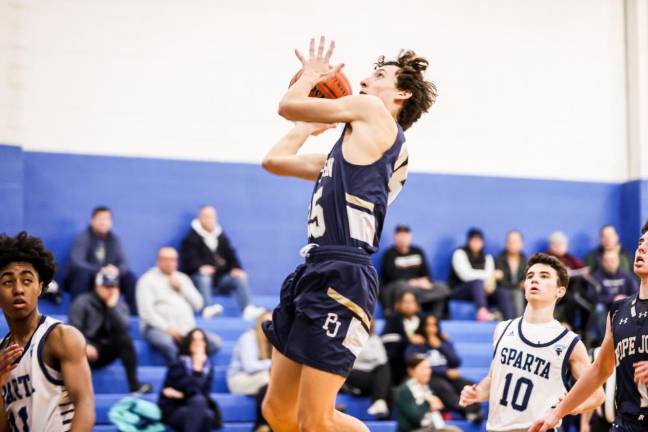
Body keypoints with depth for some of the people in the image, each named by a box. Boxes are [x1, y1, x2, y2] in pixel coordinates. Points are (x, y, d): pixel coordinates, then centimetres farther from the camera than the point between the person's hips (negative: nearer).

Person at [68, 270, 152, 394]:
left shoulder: (120, 306, 8)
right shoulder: (82, 302, -3)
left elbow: (123, 328, -12)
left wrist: (112, 307, -18)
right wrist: (85, 346, -28)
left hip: (105, 353, 4)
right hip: (88, 349, -4)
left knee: (125, 339, -26)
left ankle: (134, 384, -27)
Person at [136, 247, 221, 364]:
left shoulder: (182, 278, 21)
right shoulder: (148, 280, 4)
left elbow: (198, 304, 15)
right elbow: (146, 311, -7)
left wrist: (181, 287, 2)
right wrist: (167, 328, -16)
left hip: (186, 329, 5)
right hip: (158, 328, -5)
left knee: (215, 342, -21)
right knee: (166, 343, -41)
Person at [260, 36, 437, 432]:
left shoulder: (373, 111, 1)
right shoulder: (355, 146, 26)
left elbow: (289, 106, 2)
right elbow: (275, 161, 31)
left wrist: (311, 76, 20)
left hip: (342, 276, -10)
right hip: (315, 271, 10)